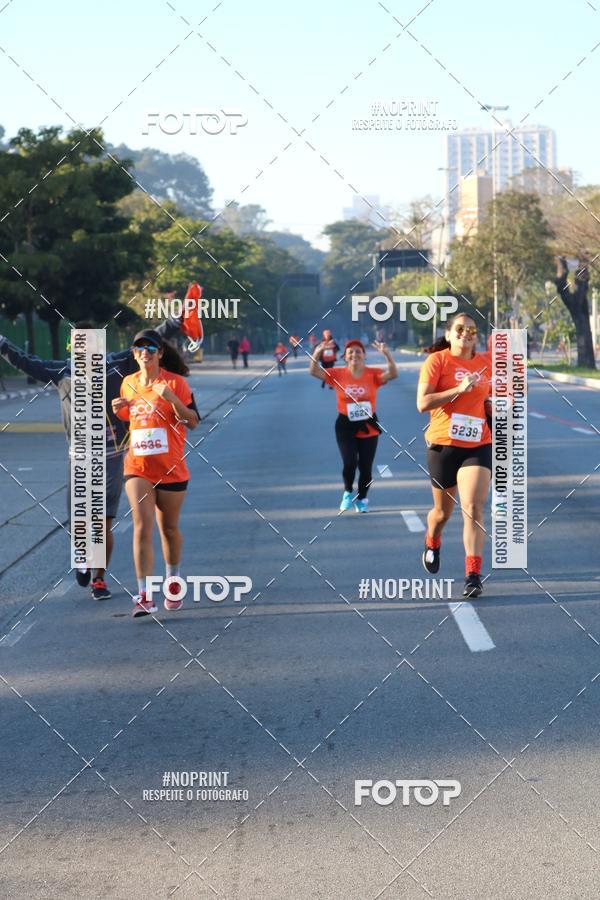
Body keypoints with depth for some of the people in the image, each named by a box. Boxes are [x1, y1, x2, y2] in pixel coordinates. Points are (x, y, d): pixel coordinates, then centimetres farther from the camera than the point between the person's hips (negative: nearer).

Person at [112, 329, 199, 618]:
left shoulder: (175, 382, -6)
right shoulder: (128, 383, 6)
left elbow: (193, 422, -10)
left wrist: (172, 399, -25)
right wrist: (119, 411, -1)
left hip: (171, 469, -2)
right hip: (137, 468, 2)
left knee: (168, 528, 13)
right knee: (142, 526, -12)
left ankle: (173, 580, 38)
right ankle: (144, 596, -17)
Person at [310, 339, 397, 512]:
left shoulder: (373, 374, -5)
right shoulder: (337, 374, -3)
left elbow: (393, 374, -18)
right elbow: (314, 371, -8)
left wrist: (387, 354, -33)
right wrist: (317, 354, -26)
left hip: (368, 427, 1)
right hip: (346, 426, -1)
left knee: (365, 466, 6)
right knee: (349, 462, -14)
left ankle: (362, 499, 29)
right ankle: (348, 492, 15)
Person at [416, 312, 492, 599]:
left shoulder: (485, 362, 8)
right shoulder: (436, 361, -5)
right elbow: (422, 403, -15)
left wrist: (492, 406, 6)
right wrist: (459, 390, -21)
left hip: (478, 446, 2)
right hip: (443, 445, -2)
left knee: (473, 508, -15)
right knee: (443, 511, 15)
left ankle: (473, 575, -18)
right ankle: (432, 544, 49)